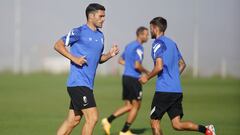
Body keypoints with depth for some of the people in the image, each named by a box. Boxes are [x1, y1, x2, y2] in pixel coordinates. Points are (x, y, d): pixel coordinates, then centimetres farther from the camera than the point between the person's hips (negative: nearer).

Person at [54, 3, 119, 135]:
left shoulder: (100, 35, 16)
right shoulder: (79, 32, -8)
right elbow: (58, 45, -8)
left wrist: (110, 54, 5)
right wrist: (73, 58, -18)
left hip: (87, 84, 9)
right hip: (78, 83, -9)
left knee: (73, 120, 10)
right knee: (92, 117, -12)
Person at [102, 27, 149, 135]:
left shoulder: (129, 46, 16)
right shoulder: (138, 47, -13)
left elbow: (120, 61, 25)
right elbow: (137, 66, -20)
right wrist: (146, 72, -4)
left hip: (126, 77, 9)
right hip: (133, 79, -9)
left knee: (128, 106, 12)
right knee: (136, 105, 3)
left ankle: (108, 120, -1)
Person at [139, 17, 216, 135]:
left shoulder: (158, 43, -8)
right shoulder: (172, 43, 19)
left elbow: (159, 67, -18)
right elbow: (182, 64, 25)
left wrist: (147, 78, -4)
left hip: (164, 89, -8)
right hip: (177, 89, 8)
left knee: (154, 123, 1)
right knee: (177, 124, 5)